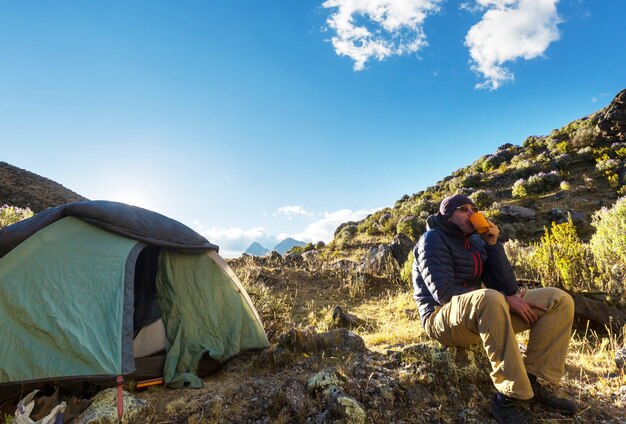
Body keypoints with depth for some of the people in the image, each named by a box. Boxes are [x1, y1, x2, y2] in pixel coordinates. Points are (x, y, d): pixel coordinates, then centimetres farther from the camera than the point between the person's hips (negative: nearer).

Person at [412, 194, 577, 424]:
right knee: (490, 298, -40)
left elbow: (508, 288, 4)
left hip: (483, 313, 8)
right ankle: (510, 396, -27)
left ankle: (532, 380, -6)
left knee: (559, 300, 0)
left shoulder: (476, 242, 13)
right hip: (443, 319, -7)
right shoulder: (433, 239, -7)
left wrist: (493, 244, -5)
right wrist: (503, 300, -20)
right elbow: (444, 293, -20)